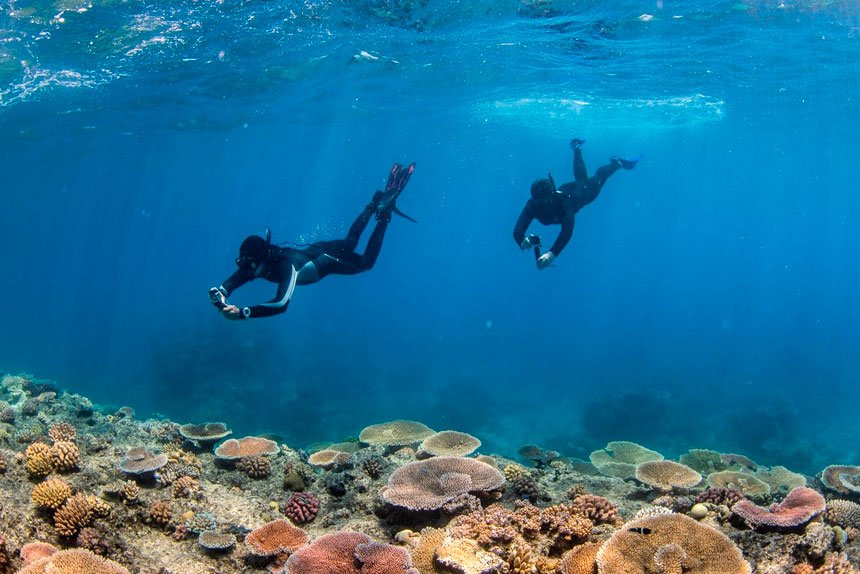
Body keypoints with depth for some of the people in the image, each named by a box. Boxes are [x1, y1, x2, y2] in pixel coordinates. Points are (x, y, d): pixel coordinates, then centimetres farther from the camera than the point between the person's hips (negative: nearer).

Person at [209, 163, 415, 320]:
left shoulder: (284, 265, -47)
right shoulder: (253, 264, -28)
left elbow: (281, 304, -58)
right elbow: (229, 283, -30)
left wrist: (242, 313, -67)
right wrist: (220, 296, -55)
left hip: (328, 258, -5)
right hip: (312, 251, 5)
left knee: (366, 262, 21)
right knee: (350, 241, 32)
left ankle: (384, 212, 24)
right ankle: (376, 202, 43)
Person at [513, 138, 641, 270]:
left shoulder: (563, 201, -51)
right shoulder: (532, 205, -43)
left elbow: (567, 230, -64)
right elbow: (518, 231, -51)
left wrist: (552, 253, -79)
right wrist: (523, 241, -76)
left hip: (580, 192, -4)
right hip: (564, 189, 4)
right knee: (581, 178, 36)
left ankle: (618, 163, 54)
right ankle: (577, 149, 61)